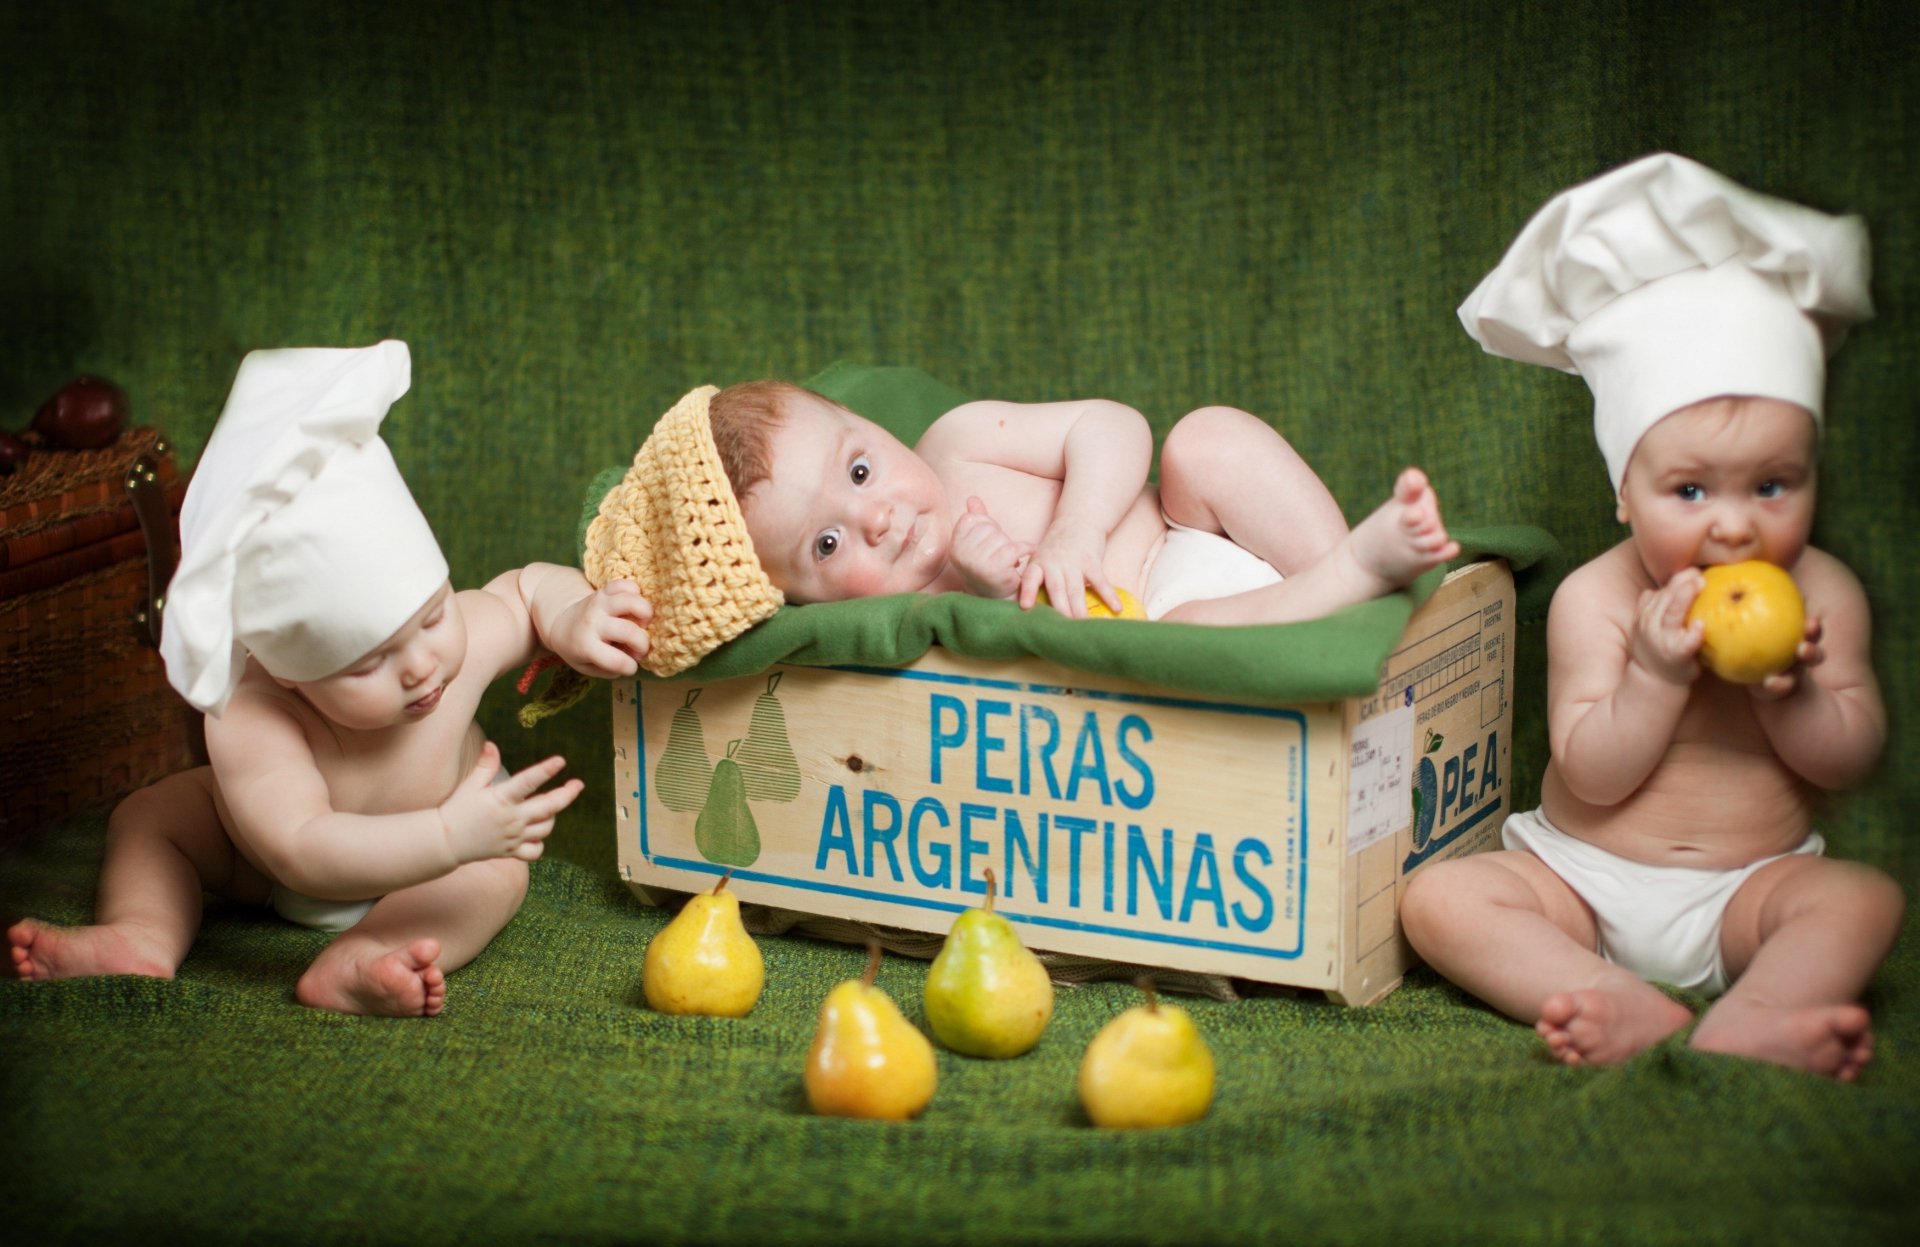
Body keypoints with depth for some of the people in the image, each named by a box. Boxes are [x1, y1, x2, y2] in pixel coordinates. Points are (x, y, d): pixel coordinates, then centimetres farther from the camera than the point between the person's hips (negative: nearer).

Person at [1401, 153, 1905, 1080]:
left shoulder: (1821, 593, -4)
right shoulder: (1595, 601, -10)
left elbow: (1851, 760, -3)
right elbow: (1592, 777, -13)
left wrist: (1791, 697, -23)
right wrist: (1658, 677, -28)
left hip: (1747, 890, 1)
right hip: (1582, 881, 0)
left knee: (1864, 898, -27)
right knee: (1439, 897, -23)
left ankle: (1741, 1026, -50)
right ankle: (1629, 1008, -41)